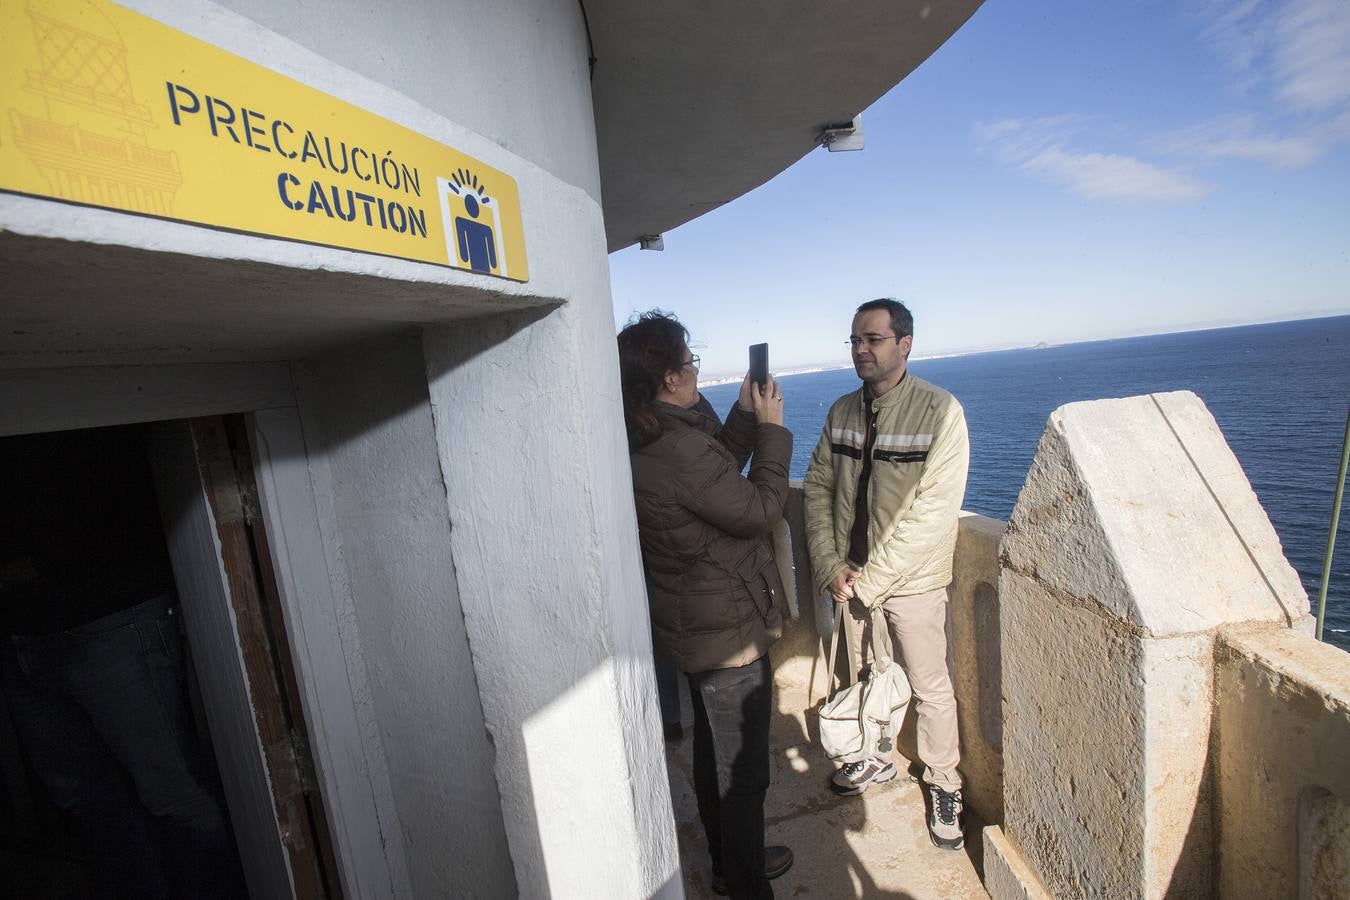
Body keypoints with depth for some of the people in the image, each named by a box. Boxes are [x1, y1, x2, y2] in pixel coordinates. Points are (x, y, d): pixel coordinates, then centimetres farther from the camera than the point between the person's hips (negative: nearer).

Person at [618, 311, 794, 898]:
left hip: (691, 627, 10)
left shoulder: (642, 443, 0)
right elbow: (760, 510, -20)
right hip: (728, 631, -10)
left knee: (715, 751, 27)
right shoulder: (679, 448, -30)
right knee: (743, 768, 12)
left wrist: (745, 416, 5)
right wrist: (771, 429, -10)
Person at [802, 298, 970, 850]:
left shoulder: (940, 411, -16)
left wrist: (870, 580, -19)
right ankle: (873, 760, 46)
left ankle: (943, 784, 39)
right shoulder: (841, 411, 0)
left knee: (929, 686, 13)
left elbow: (932, 513, -21)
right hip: (851, 576, 5)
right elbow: (817, 488, 1)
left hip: (911, 578, -4)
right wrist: (832, 567, -9)